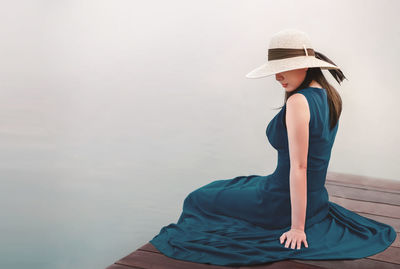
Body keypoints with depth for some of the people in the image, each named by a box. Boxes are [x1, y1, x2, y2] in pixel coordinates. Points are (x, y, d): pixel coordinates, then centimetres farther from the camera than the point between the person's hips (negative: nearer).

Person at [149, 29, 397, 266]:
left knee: (199, 199, 13)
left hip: (283, 204, -9)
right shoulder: (329, 96, 1)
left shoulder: (298, 102, -26)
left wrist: (297, 226, -21)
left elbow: (298, 166, -26)